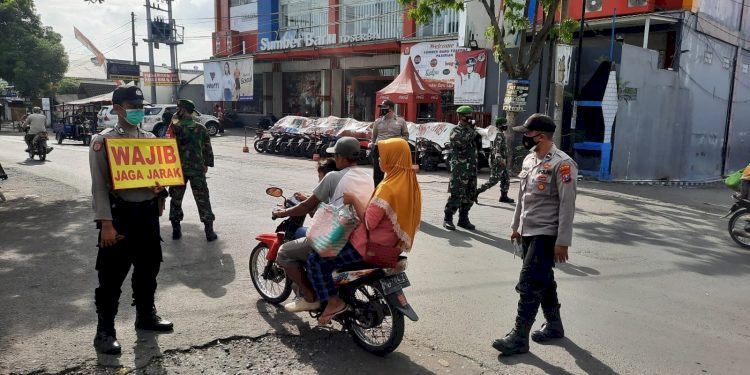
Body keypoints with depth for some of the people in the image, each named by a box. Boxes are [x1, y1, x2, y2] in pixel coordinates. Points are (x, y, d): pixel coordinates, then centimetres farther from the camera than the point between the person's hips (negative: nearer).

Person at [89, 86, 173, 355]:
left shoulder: (149, 138, 10)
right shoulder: (103, 140, -6)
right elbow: (100, 185, -11)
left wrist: (161, 189, 0)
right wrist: (106, 223, -16)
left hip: (149, 212, 6)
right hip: (121, 213, -5)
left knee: (149, 267, 17)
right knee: (112, 275, 2)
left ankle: (145, 315, 34)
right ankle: (105, 329, 15)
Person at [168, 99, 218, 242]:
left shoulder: (174, 127, -7)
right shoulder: (200, 128, 0)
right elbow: (207, 149, 5)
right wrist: (207, 164, 15)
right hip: (197, 169, 1)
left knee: (176, 199, 14)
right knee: (203, 200, 5)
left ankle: (176, 230, 17)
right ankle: (209, 231, 3)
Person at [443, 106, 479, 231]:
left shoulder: (470, 130, 17)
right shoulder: (456, 130, -4)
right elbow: (460, 142, -23)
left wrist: (478, 134, 1)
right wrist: (472, 131, -14)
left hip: (472, 168, 7)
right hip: (459, 169, -7)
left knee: (470, 196, 9)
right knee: (456, 195, -9)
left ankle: (463, 219, 19)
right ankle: (448, 219, 0)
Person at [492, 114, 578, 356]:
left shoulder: (561, 164, -17)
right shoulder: (529, 159, 9)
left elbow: (567, 205, -18)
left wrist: (562, 241, -19)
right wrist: (516, 225, 20)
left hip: (546, 235, -8)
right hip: (527, 232, 8)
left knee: (529, 285, -7)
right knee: (543, 282, 18)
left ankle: (519, 337, 2)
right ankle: (554, 326, 33)